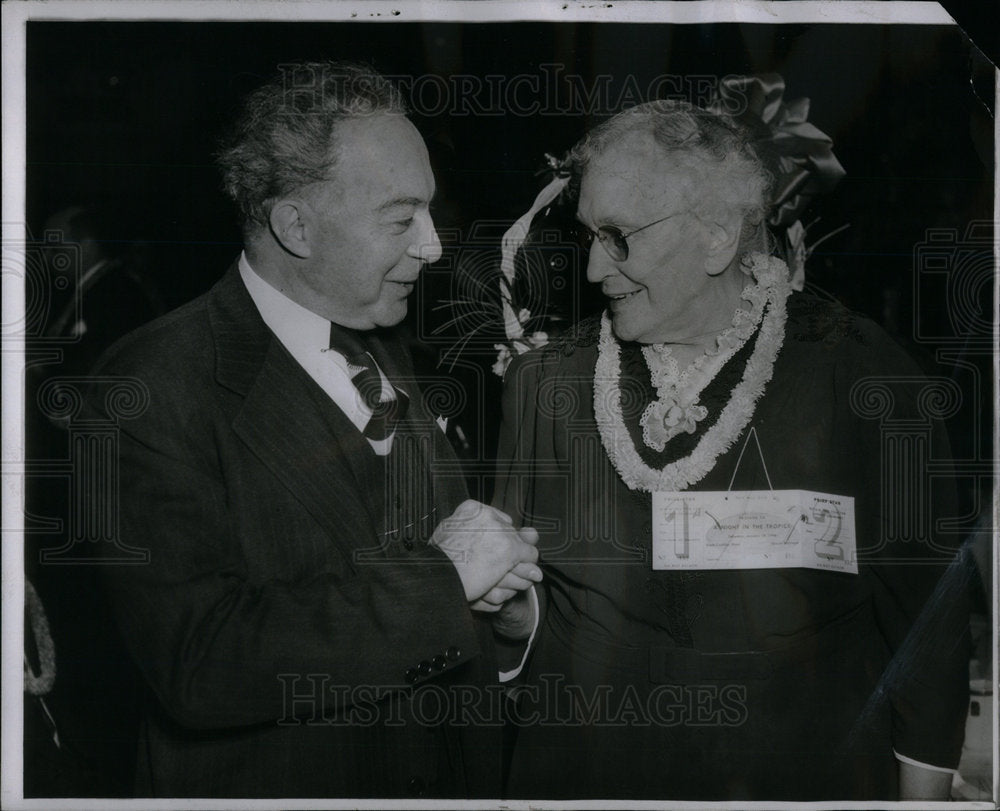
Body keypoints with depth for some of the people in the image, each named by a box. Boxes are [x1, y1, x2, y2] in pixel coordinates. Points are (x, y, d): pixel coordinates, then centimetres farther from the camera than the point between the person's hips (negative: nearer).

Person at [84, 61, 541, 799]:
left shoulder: (385, 347, 4)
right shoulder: (157, 385, -21)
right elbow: (198, 665, -29)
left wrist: (489, 564, -8)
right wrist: (439, 577, -25)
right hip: (272, 783, -6)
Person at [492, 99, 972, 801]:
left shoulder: (860, 373, -9)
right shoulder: (545, 382, 0)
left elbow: (931, 615, -5)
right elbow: (527, 611, 8)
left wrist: (923, 794, -6)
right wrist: (509, 601, -13)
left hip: (808, 780, -2)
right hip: (588, 780, 2)